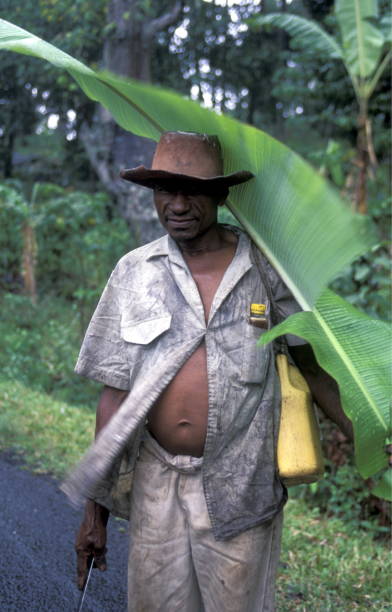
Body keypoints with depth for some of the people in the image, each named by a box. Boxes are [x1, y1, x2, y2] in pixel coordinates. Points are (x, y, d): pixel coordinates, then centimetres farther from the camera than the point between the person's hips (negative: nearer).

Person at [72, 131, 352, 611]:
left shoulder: (265, 270, -2)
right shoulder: (133, 273, 1)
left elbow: (312, 366, 5)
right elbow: (116, 394, 3)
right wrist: (95, 508, 4)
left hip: (240, 487, -1)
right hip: (156, 484, 2)